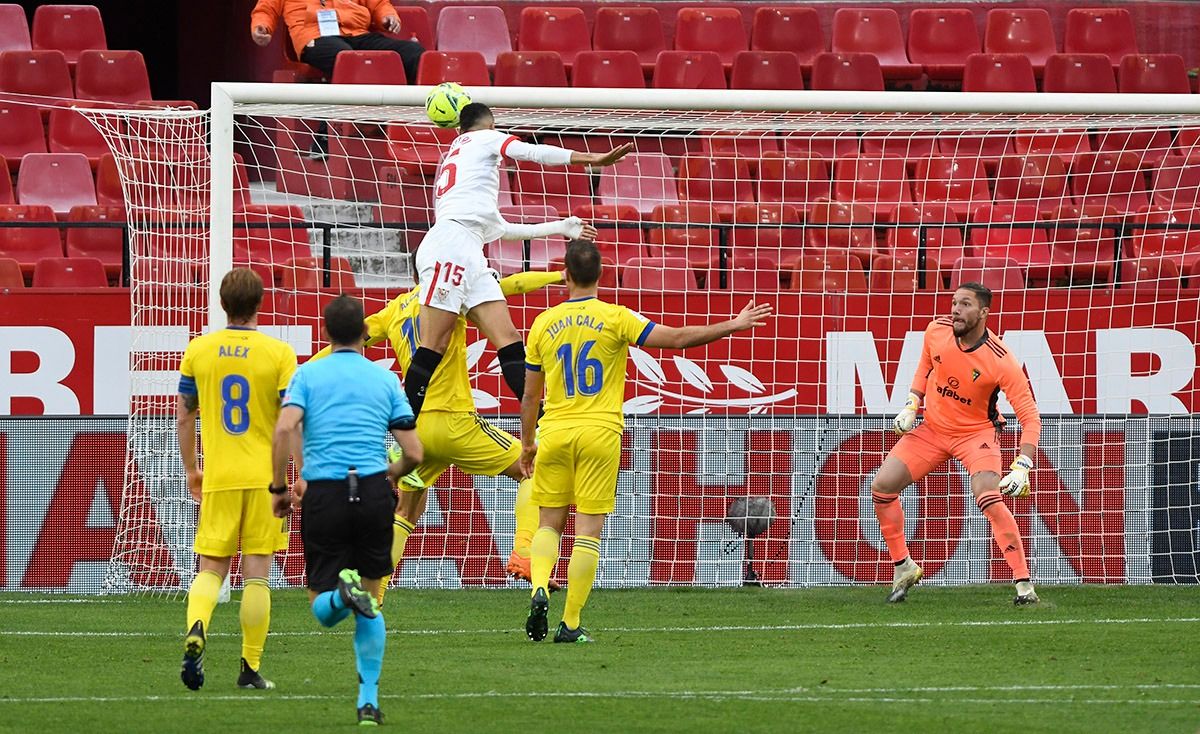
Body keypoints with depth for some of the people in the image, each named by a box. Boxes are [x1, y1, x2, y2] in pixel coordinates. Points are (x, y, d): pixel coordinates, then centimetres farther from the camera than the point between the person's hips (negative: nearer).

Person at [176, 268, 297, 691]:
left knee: (211, 569, 7)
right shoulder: (278, 354, -5)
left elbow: (183, 416, 9)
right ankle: (251, 669, 4)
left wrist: (190, 469, 21)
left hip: (217, 478, 2)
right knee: (256, 573, 4)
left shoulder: (198, 350, 3)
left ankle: (196, 632, -22)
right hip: (264, 477, -2)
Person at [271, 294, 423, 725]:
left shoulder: (308, 374, 6)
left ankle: (343, 593, -30)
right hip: (373, 493, 1)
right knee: (371, 601, 17)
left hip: (322, 493, -1)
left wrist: (279, 487, 1)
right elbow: (413, 454, 7)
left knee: (323, 609, 6)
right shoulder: (385, 379, 10)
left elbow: (284, 429, -11)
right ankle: (369, 700, 8)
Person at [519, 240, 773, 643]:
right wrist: (733, 325, 1)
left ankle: (540, 588, -12)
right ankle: (570, 624, -2)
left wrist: (527, 443, 21)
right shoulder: (615, 318, -4)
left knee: (549, 523, 14)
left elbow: (530, 395, 10)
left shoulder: (544, 323, 4)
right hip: (600, 432, -2)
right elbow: (678, 338, -8)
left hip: (555, 431, 2)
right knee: (588, 530, 1)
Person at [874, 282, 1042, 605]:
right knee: (881, 487, -4)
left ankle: (1024, 583, -21)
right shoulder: (936, 330, -13)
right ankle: (903, 567, 15)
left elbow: (1030, 417, -25)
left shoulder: (1001, 361, -27)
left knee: (989, 499, -28)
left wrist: (1022, 467, -36)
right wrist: (911, 406, 0)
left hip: (977, 432, -5)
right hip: (932, 427, 5)